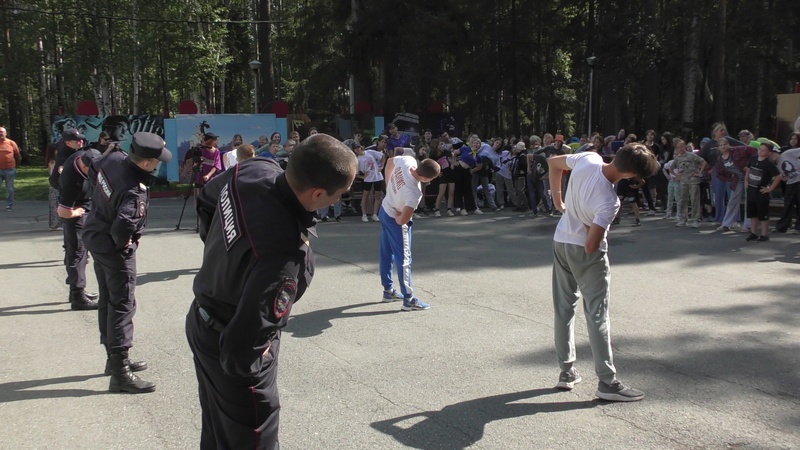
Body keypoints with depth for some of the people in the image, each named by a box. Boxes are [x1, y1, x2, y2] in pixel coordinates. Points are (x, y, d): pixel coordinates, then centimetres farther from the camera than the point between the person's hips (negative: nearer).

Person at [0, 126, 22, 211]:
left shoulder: (11, 143, 1)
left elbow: (18, 156, 9)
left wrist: (15, 165, 14)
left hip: (10, 170, -1)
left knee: (9, 189, 7)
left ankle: (9, 204, 16)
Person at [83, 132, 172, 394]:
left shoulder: (114, 159, -6)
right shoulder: (135, 191, -31)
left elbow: (93, 171, 15)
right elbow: (124, 225, -43)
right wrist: (123, 243, -21)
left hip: (95, 237, 10)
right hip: (114, 248, -10)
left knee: (108, 300, 18)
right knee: (123, 305, -5)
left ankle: (114, 358, 32)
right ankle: (120, 373, -4)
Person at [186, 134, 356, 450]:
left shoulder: (253, 169, -15)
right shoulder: (285, 255, -40)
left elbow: (207, 198, 8)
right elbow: (244, 342, -37)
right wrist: (242, 367, -15)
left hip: (202, 321, 8)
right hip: (229, 345, -8)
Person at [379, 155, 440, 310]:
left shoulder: (407, 160, -18)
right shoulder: (414, 192, -37)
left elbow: (390, 161, 5)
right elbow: (402, 220, -36)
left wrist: (388, 184, 7)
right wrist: (399, 217, -13)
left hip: (384, 210, 9)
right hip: (395, 220, -9)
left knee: (386, 254, 19)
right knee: (404, 258, 2)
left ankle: (388, 291, 34)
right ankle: (408, 299, 10)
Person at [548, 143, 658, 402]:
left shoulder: (588, 158, -14)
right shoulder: (610, 202, -31)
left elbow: (553, 162, 5)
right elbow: (591, 246, -29)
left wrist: (557, 197, 12)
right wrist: (593, 228, -8)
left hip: (561, 240, 8)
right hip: (586, 254, -7)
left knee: (564, 307, 14)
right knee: (597, 315, 1)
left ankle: (566, 372, 24)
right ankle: (607, 382, 7)